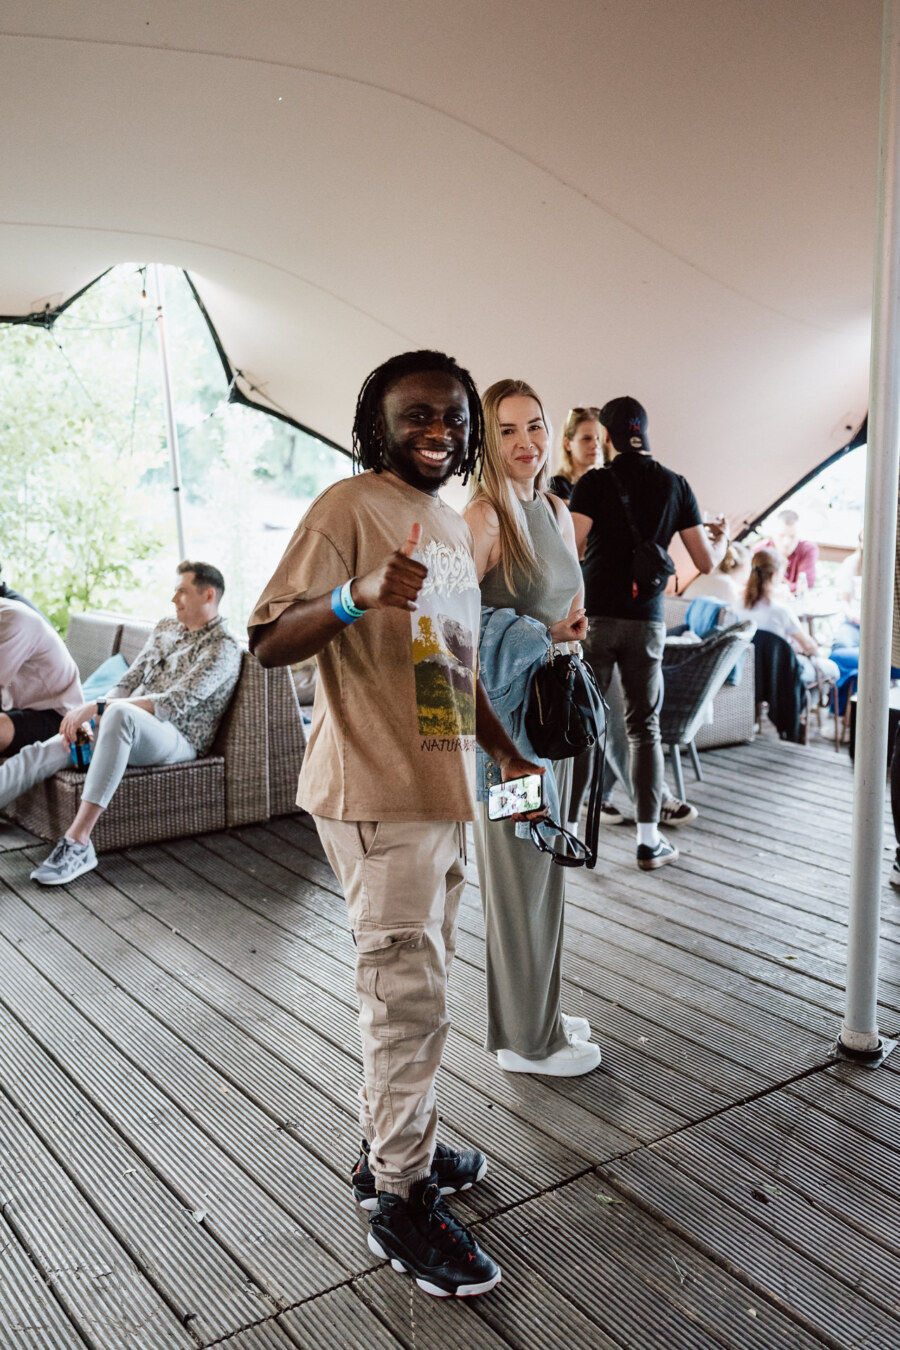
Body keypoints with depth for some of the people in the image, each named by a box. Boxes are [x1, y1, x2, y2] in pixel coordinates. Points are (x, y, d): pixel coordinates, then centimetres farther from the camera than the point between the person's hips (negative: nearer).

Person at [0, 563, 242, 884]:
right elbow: (129, 683, 15)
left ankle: (78, 840, -44)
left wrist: (97, 708, -22)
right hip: (127, 727, 8)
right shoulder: (165, 628, 19)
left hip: (177, 740, -8)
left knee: (120, 713, -40)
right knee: (41, 752, -15)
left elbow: (175, 704, -18)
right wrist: (85, 716, -5)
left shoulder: (223, 648, -6)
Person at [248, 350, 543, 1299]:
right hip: (376, 791, -9)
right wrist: (357, 596, -34)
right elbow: (268, 642, -18)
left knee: (412, 983, 18)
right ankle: (400, 1201, 13)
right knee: (408, 993, -4)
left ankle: (389, 1144, 35)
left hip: (441, 786, 9)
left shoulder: (451, 523, 16)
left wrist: (505, 752, 19)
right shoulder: (348, 508, -11)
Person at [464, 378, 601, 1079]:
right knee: (519, 873, 3)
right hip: (505, 714, -8)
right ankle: (524, 1036, 19)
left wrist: (570, 625, 3)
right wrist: (542, 636, -19)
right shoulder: (485, 515, -14)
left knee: (546, 867, 17)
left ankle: (541, 1013, 33)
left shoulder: (557, 512, 11)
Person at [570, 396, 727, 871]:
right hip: (647, 621, 3)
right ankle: (649, 839, 9)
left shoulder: (595, 482, -5)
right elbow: (706, 562, 8)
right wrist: (721, 539, 29)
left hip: (596, 617, -2)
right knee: (645, 728, 10)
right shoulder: (675, 485, 5)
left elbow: (568, 551, -14)